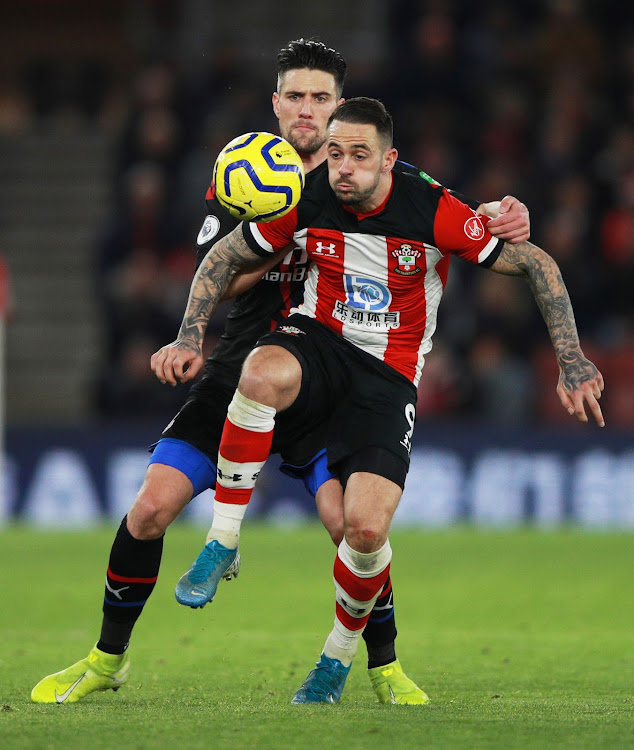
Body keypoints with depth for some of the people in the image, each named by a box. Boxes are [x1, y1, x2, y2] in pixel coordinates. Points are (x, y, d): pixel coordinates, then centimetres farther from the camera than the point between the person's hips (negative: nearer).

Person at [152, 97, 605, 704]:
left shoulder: (433, 211, -16)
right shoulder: (307, 200, -8)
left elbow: (535, 264, -7)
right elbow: (224, 258, 5)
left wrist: (571, 361, -11)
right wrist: (189, 339, -7)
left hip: (389, 375, -1)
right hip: (317, 340, 1)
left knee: (367, 527, -21)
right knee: (261, 375, -39)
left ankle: (340, 655, 10)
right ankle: (223, 541, -22)